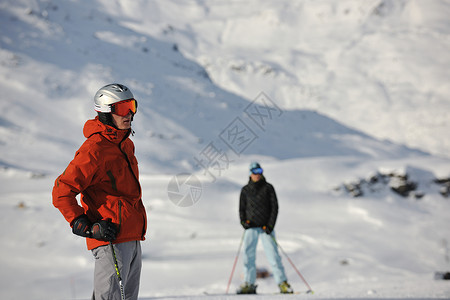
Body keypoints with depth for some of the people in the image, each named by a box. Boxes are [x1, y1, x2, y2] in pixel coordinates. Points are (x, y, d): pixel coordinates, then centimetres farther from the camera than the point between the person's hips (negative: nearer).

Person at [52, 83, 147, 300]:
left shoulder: (126, 144, 14)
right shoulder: (94, 150, -14)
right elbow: (62, 192, -15)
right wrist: (87, 228, -19)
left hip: (132, 239, 9)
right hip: (111, 241, -9)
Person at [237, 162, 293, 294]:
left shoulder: (268, 188, 5)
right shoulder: (245, 190, 11)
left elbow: (274, 207, 1)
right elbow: (242, 208, 15)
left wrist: (270, 225, -9)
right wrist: (243, 221, -5)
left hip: (266, 227, -2)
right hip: (251, 227, 2)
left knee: (273, 255, -7)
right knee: (248, 255, -3)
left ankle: (283, 283, -4)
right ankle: (249, 284, 4)